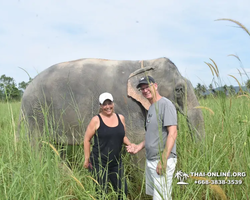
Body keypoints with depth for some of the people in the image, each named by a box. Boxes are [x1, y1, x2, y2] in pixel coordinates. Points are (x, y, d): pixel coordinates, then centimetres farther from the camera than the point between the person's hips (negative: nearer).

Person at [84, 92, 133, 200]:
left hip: (116, 162, 5)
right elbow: (87, 139, -5)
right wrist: (87, 159, -6)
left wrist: (130, 145, -1)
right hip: (99, 163, -4)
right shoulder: (96, 120, -9)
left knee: (123, 190, 10)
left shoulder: (120, 118, 5)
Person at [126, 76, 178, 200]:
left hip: (162, 160, -9)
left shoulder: (166, 104, -13)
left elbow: (172, 133, -20)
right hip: (150, 160, 9)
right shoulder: (151, 108, 14)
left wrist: (163, 160, -24)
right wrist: (139, 146, 10)